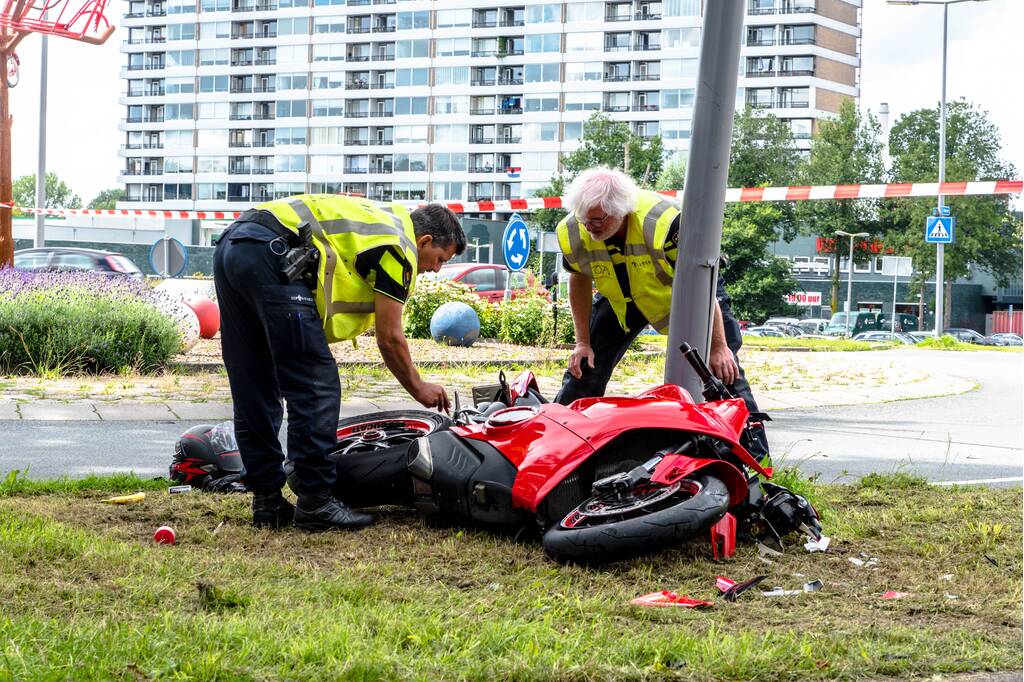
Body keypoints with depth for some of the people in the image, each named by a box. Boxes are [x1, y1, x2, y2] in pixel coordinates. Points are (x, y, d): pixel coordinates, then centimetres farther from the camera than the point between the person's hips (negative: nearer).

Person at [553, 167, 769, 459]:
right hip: (621, 297, 4)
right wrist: (582, 342, -3)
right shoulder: (571, 233, -24)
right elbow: (580, 281, -1)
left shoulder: (664, 222, -39)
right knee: (584, 366, -3)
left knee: (724, 369, -12)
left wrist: (718, 347, -25)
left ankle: (756, 458, -6)